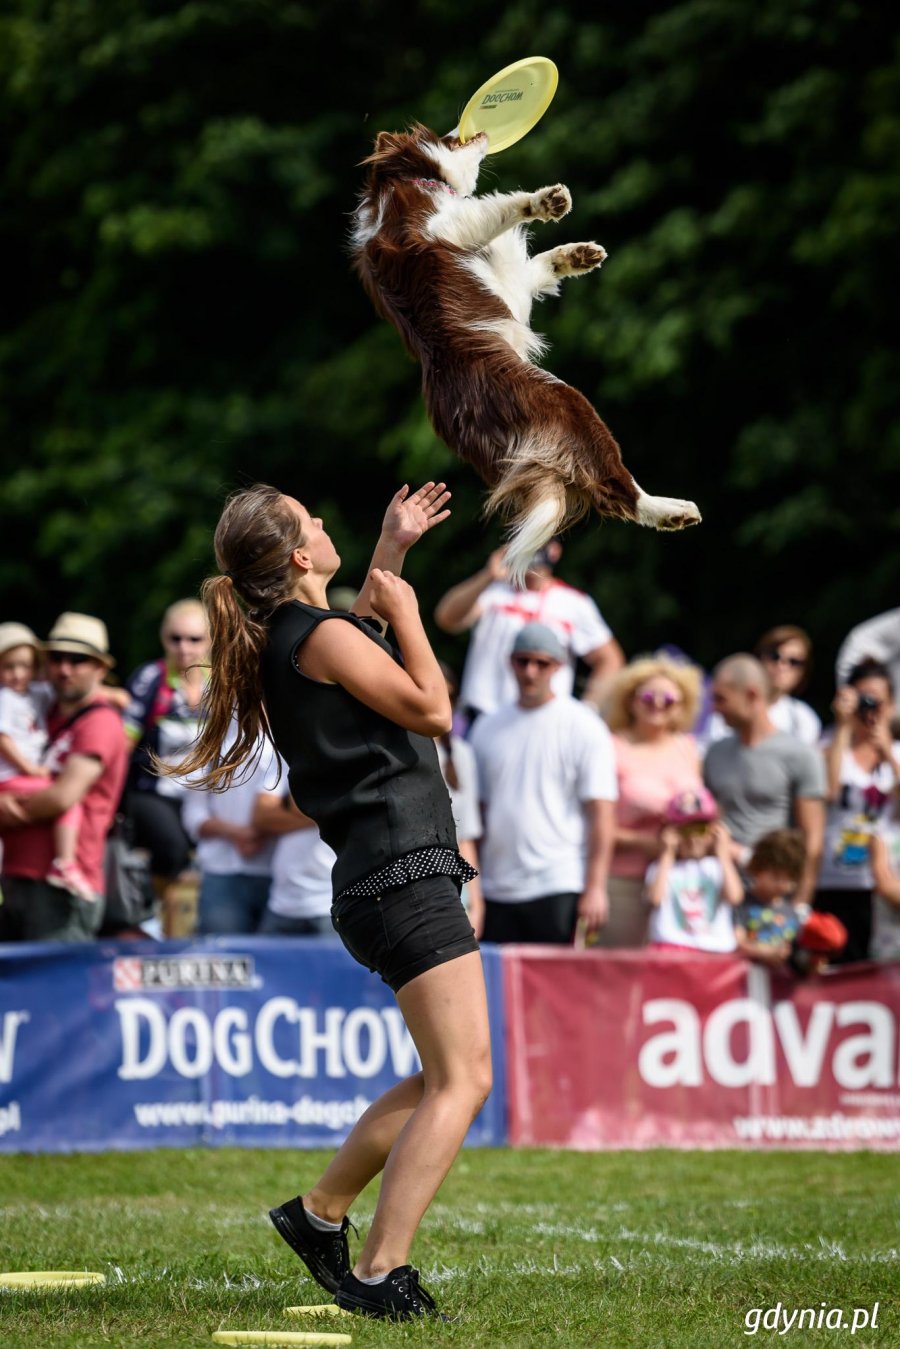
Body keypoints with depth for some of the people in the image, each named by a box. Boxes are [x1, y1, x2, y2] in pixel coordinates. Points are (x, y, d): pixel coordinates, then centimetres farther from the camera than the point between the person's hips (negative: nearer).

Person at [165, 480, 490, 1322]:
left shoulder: (294, 636, 16)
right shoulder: (321, 637, -12)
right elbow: (432, 710, -8)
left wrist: (391, 550, 39)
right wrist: (403, 610, 2)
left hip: (378, 880, 10)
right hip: (403, 870, -10)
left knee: (444, 1078, 19)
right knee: (461, 1080, -13)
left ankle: (321, 1212, 23)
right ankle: (379, 1275, -19)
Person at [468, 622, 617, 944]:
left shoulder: (583, 727, 0)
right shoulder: (487, 728, 14)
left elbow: (601, 813, -5)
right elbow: (478, 808, 16)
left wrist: (595, 887, -12)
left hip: (558, 890, -5)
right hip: (496, 890, 5)